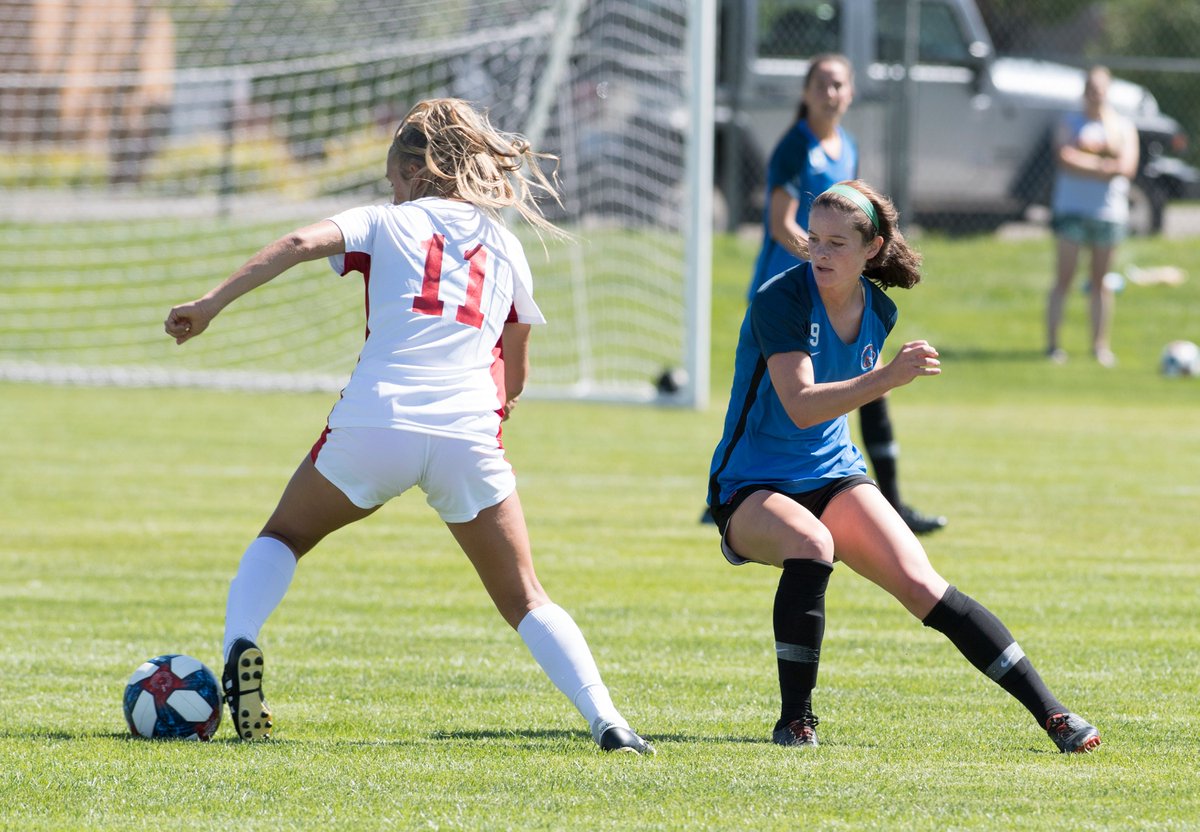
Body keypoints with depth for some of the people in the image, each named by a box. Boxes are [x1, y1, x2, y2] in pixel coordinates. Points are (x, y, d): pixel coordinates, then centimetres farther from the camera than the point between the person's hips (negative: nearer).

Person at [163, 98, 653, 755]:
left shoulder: (388, 222, 14)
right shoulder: (505, 247, 23)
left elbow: (301, 244, -5)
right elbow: (515, 378, 28)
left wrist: (211, 304, -7)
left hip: (373, 421, -2)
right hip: (469, 432, 2)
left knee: (284, 536, 23)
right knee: (524, 600, 9)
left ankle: (239, 645, -2)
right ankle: (606, 721, -8)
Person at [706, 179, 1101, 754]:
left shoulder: (878, 311, 2)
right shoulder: (781, 300, -18)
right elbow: (800, 405, -30)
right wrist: (888, 377, -38)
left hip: (834, 479, 5)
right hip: (750, 490, -5)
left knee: (922, 586, -15)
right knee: (810, 544, -38)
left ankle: (1051, 713, -15)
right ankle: (794, 720, -25)